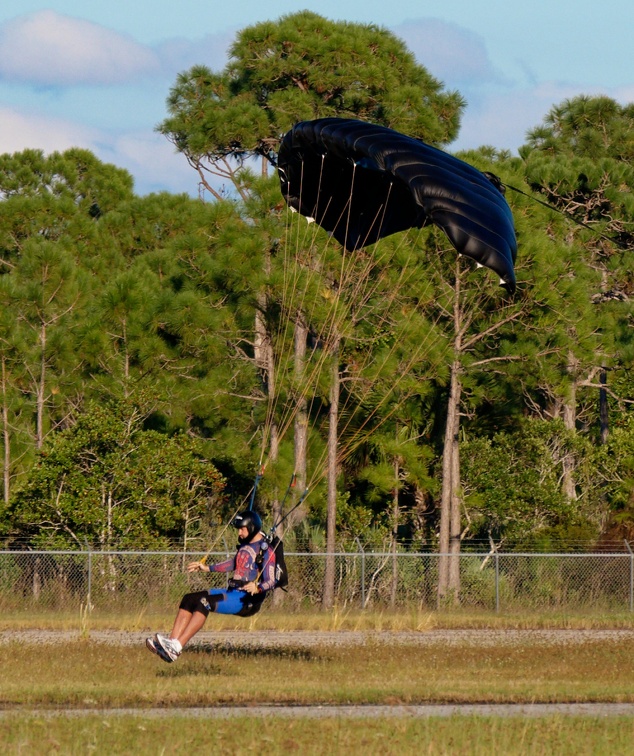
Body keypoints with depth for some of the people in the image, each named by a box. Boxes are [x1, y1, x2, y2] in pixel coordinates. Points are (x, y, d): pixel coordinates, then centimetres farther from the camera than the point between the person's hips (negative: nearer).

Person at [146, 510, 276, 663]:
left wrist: (257, 588, -38)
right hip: (232, 592, 9)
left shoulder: (266, 551, -11)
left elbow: (271, 582, -18)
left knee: (204, 602, -30)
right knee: (189, 599, -6)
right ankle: (172, 641, -20)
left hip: (248, 600, -9)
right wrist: (207, 568, 29)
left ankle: (176, 647, -37)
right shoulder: (245, 543, 15)